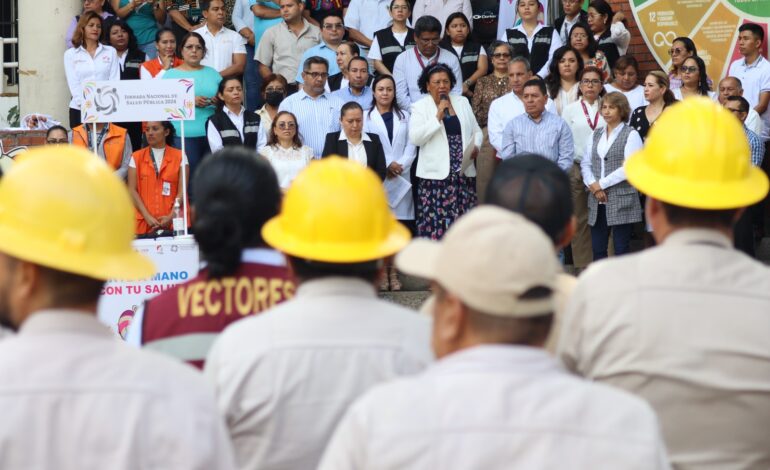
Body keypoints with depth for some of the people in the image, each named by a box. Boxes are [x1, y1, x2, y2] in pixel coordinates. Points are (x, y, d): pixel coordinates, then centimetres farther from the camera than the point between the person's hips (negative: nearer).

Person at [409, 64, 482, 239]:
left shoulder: (462, 102, 13)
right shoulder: (420, 107, 0)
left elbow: (476, 131, 18)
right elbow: (415, 138, -12)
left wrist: (475, 146, -3)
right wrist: (438, 116, -15)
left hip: (464, 174, 4)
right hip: (436, 175, -4)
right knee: (436, 224, -8)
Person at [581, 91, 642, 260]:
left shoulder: (631, 135, -2)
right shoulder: (596, 135, 16)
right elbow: (586, 163, 12)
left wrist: (602, 184, -10)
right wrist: (593, 185, -6)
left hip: (621, 201, -5)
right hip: (597, 202, 5)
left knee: (621, 249, -2)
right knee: (598, 250, 4)